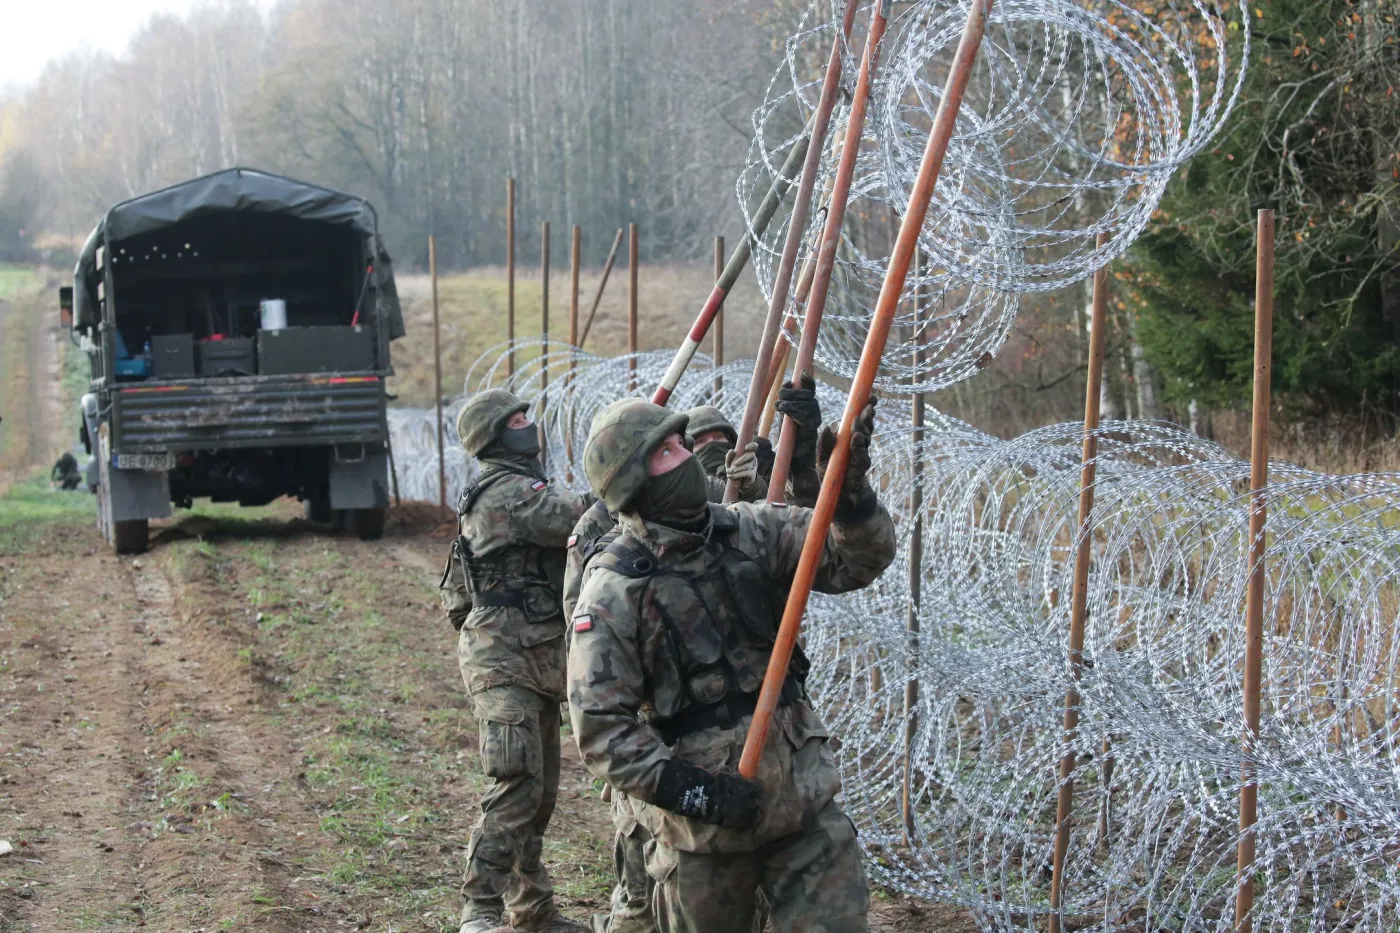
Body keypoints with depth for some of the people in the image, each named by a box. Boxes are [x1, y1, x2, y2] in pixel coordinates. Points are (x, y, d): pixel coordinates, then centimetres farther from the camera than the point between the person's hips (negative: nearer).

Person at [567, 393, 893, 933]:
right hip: (703, 825, -4)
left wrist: (849, 494, -21)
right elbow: (599, 725, -13)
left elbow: (858, 559, -2)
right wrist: (688, 790, -20)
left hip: (805, 796, 4)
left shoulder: (749, 532, 2)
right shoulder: (612, 593, -12)